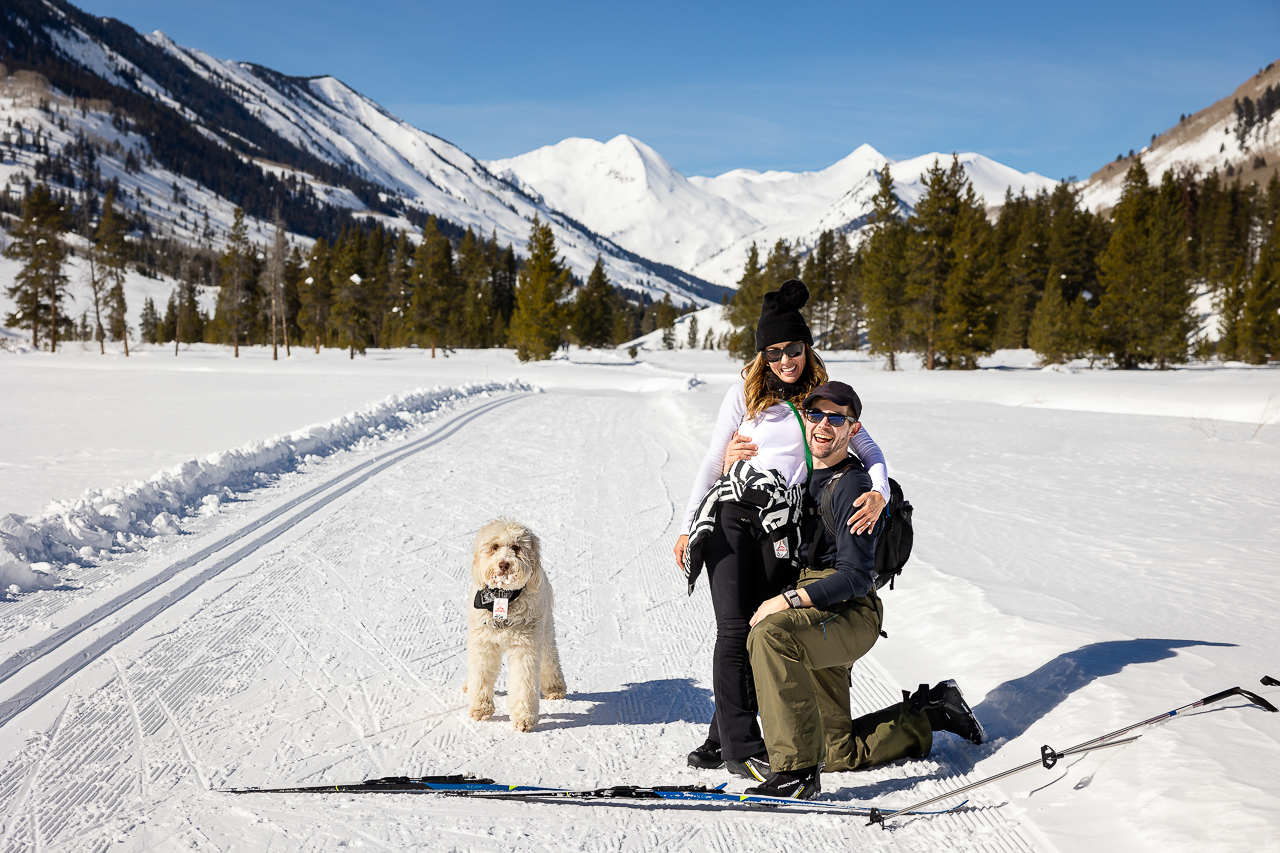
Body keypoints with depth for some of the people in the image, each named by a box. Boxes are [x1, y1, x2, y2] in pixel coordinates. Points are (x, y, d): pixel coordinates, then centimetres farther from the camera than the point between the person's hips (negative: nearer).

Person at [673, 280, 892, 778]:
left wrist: (879, 494, -9)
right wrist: (688, 528, 11)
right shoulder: (743, 396, 10)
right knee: (736, 630, -11)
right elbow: (712, 464, 12)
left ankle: (721, 737, 11)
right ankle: (743, 745, -3)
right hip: (732, 516, -1)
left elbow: (871, 452, 13)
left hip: (781, 530, 2)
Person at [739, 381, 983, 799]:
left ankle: (796, 768, -31)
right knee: (840, 752, 13)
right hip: (814, 621, 8)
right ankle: (932, 713, 33)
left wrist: (788, 600, -25)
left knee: (771, 635, -37)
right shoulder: (804, 474, 12)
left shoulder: (853, 486, -12)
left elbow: (856, 577, -18)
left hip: (849, 614, -8)